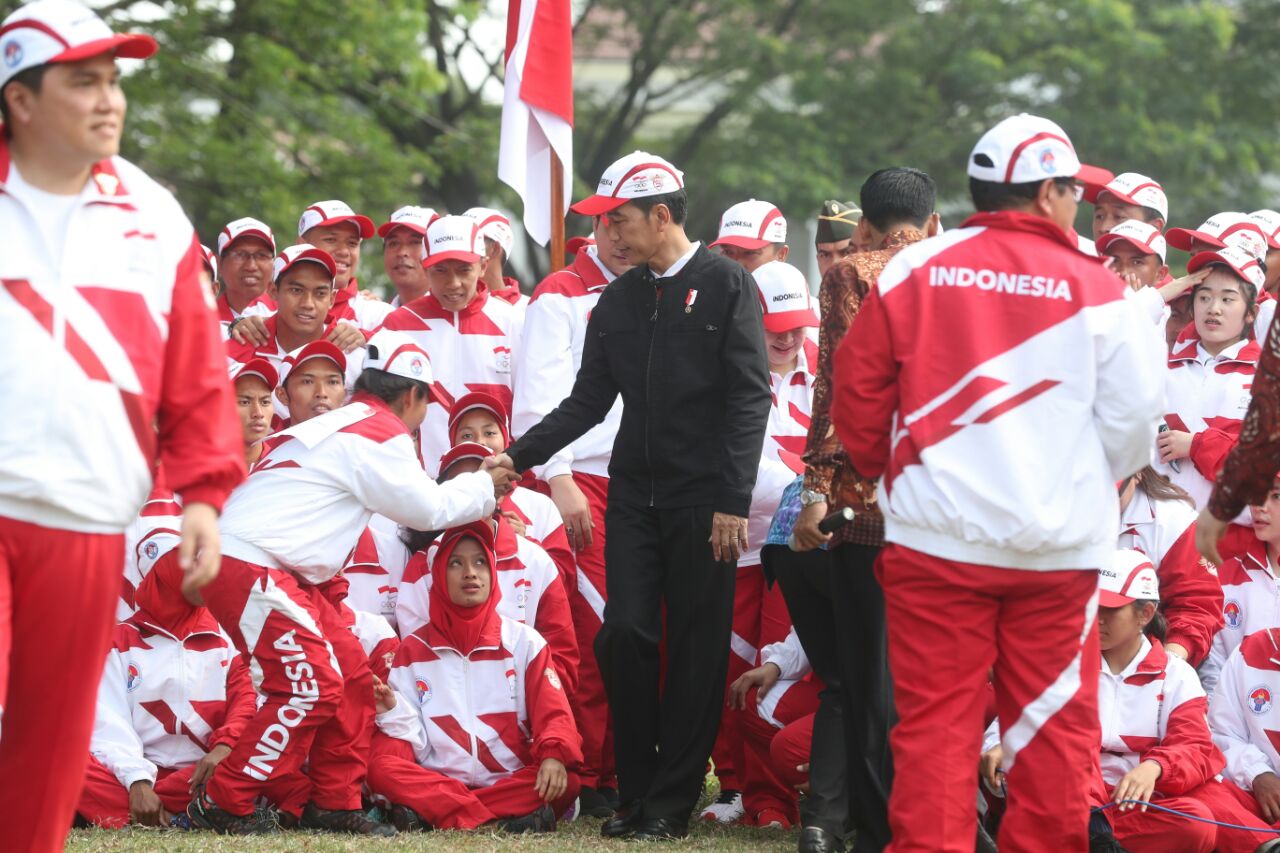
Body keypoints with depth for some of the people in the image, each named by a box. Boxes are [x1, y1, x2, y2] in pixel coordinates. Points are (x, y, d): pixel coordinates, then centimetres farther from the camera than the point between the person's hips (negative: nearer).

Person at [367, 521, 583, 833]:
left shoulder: (524, 642, 11)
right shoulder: (415, 649, 12)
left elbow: (553, 714, 0)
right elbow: (411, 744, 7)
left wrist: (554, 756, -21)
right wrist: (392, 712, -14)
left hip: (511, 781, 0)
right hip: (436, 781, 0)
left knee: (564, 782, -31)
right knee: (380, 767, -30)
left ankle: (428, 816, -33)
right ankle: (503, 820, -38)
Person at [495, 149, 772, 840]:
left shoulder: (725, 285, -2)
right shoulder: (618, 301, 14)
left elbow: (749, 398, -7)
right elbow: (589, 402, 15)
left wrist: (733, 500, -13)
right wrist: (520, 455, 3)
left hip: (702, 498, -4)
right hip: (634, 493, 4)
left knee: (696, 649, -1)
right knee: (625, 634, -5)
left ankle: (672, 802, 5)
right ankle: (634, 793, 6)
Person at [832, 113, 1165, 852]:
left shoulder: (915, 271, -1)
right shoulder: (1095, 288, -4)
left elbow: (857, 387, 3)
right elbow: (1136, 408, -2)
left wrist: (887, 467, 20)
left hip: (938, 535, 0)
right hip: (1059, 541, 0)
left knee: (935, 717, 3)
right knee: (1055, 722, 8)